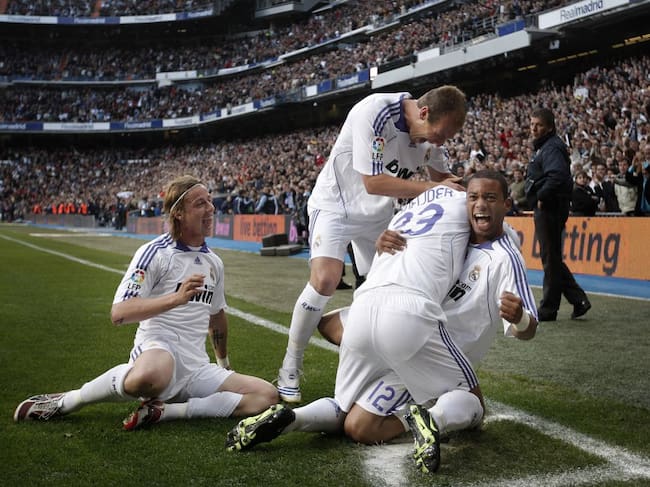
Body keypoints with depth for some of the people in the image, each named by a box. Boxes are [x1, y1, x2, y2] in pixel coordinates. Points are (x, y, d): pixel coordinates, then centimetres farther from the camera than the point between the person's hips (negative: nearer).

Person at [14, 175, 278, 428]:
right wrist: (176, 298, -26)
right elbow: (119, 313, -15)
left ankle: (162, 410, -17)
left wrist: (224, 364, 40)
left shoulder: (214, 262, 16)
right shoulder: (155, 252, -5)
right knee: (149, 377, -44)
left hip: (196, 368, 6)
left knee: (267, 396, -14)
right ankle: (66, 401, -11)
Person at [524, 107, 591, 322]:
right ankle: (579, 300, 18)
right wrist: (538, 201, 9)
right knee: (552, 258, 14)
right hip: (545, 209, 11)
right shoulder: (543, 147, 19)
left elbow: (557, 176, -30)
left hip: (549, 209, -11)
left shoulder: (552, 148, -14)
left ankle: (548, 309, 5)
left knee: (550, 258, -3)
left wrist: (541, 198, -19)